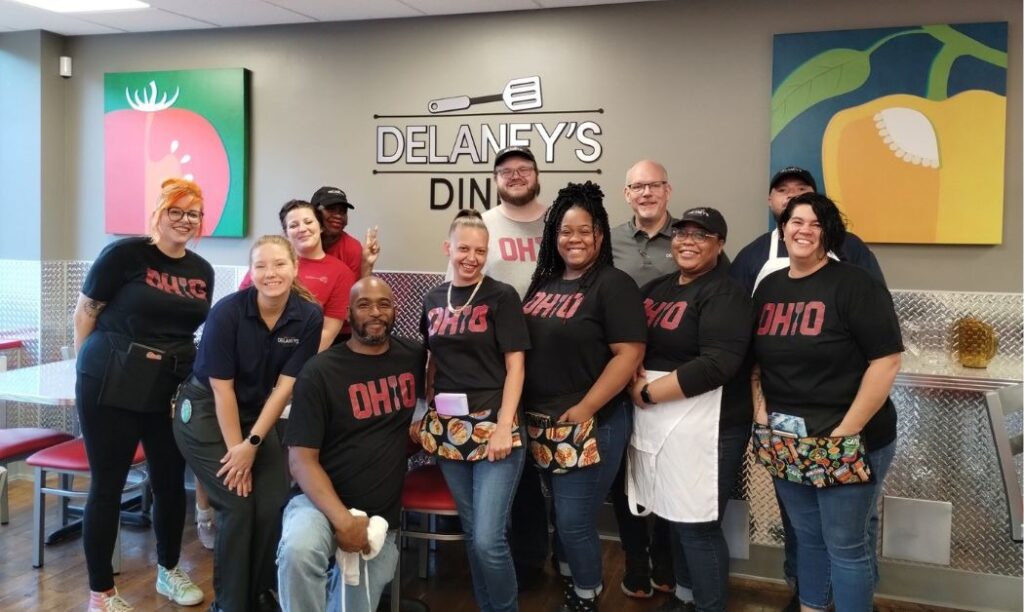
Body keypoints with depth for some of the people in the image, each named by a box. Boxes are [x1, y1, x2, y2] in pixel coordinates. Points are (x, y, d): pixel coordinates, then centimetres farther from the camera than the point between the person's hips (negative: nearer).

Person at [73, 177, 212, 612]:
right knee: (107, 485, 4)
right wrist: (88, 369, 0)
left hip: (172, 388, 5)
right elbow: (85, 312, -4)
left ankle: (169, 571, 33)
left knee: (171, 480, 12)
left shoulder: (202, 271, 8)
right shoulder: (125, 253, -9)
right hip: (111, 383, -5)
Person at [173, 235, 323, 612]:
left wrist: (253, 443, -14)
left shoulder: (309, 316, -14)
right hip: (205, 411, -3)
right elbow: (222, 387, -17)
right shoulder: (227, 312, -22)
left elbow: (286, 384, -11)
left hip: (258, 413, 3)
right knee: (238, 505, -12)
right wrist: (236, 449, -15)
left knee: (275, 505, -7)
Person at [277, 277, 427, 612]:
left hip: (383, 516, 4)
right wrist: (342, 519, -23)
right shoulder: (321, 371, -9)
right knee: (298, 550, -34)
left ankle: (341, 582, 36)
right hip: (323, 502, -4)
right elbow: (301, 459, -12)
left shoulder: (413, 357, 2)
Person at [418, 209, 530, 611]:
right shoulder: (434, 300, 10)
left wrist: (504, 427, -15)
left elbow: (515, 366, -8)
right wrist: (428, 415, 12)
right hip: (449, 430, 5)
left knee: (488, 540, -8)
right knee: (471, 534, 13)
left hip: (493, 427, -5)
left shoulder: (502, 297, -5)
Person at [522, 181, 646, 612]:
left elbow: (629, 354, -17)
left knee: (575, 521, 0)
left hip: (590, 425, -6)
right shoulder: (544, 282, 9)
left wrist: (584, 410, -19)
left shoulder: (613, 285, -11)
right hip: (543, 424, 7)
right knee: (560, 518, 19)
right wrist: (531, 413, 8)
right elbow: (525, 346, 16)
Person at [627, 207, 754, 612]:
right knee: (675, 517, 18)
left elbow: (716, 365, -23)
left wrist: (649, 393, -18)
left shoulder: (725, 295, -11)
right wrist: (631, 377, -6)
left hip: (706, 427, -7)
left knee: (697, 525, -1)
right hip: (658, 422, 7)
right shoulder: (656, 288, 13)